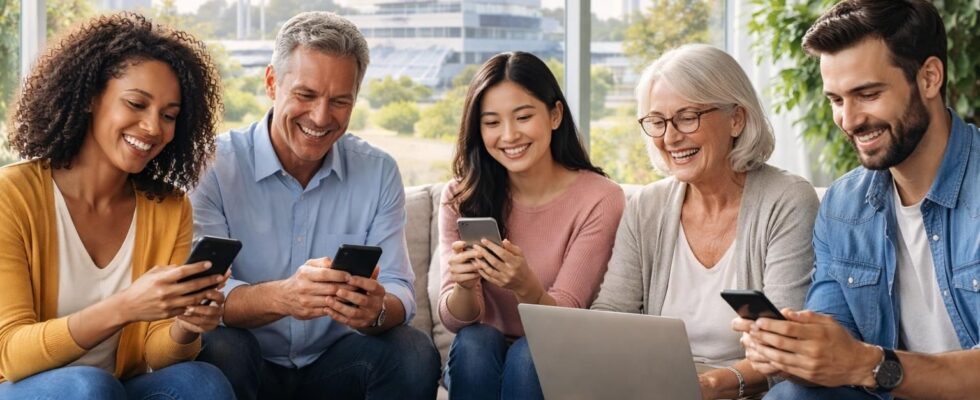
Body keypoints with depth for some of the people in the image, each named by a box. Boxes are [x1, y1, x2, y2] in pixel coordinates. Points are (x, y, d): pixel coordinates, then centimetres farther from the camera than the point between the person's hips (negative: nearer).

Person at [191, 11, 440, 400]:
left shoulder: (379, 172, 1)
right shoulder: (215, 166, -9)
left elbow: (399, 293, -6)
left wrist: (376, 311, -32)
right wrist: (282, 297, -42)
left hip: (334, 363, 2)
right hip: (249, 367, -2)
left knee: (414, 353, -24)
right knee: (220, 348, -33)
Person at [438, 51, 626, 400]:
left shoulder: (600, 199, -12)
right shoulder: (461, 198, -4)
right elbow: (454, 319, -9)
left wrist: (527, 288, -38)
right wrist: (464, 288, -32)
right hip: (480, 360, 2)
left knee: (528, 355, -32)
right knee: (474, 341, -29)